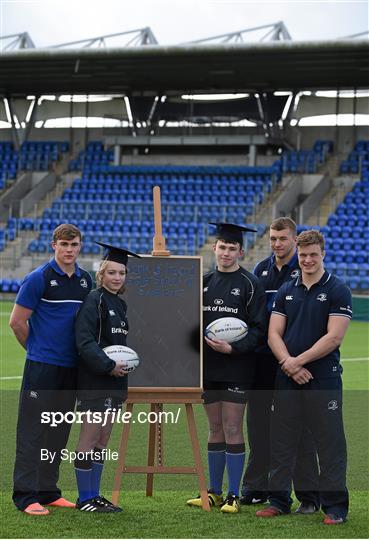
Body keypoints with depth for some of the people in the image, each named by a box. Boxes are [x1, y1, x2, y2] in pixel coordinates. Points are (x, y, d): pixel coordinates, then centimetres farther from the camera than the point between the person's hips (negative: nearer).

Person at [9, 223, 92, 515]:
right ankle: (26, 495, -1)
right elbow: (17, 321, -5)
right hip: (42, 367, -6)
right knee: (33, 430, -4)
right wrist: (37, 349, 4)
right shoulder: (38, 278, -8)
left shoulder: (86, 280, 10)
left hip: (71, 367, 6)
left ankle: (48, 491, 19)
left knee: (59, 431, 11)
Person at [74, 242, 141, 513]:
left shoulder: (121, 305, 14)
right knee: (90, 437, -4)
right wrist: (108, 366, -21)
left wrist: (127, 362, 8)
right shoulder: (94, 300, -10)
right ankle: (85, 498, 2)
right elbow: (84, 341, -18)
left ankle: (94, 495, 17)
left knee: (103, 439, 11)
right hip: (94, 380, -8)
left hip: (114, 380, 8)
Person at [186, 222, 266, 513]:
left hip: (236, 367, -5)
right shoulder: (204, 282, 11)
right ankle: (214, 492, 18)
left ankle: (233, 496, 2)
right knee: (215, 430, 11)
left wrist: (233, 348, -19)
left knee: (232, 430, -4)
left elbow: (258, 328, -6)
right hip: (209, 366, 5)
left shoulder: (251, 284, -4)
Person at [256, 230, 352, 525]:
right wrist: (287, 362, -11)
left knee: (330, 443, -1)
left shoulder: (337, 290, -3)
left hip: (324, 379, -5)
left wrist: (298, 361, -13)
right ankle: (279, 500, 19)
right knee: (282, 441, 9)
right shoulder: (286, 291, 11)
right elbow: (274, 334, 6)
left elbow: (334, 337, -11)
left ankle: (335, 506, 6)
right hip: (286, 379, 5)